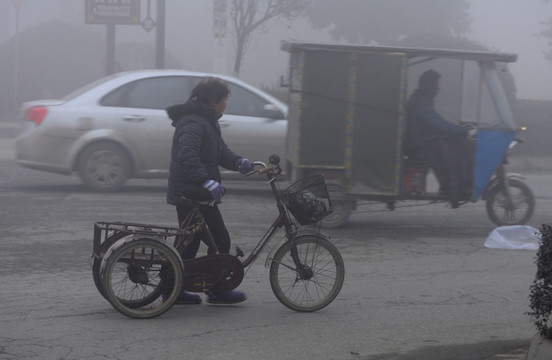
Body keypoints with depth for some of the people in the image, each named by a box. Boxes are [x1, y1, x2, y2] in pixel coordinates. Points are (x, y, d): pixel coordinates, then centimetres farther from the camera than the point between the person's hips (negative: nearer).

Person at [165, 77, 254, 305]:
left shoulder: (207, 121, 17)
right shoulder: (193, 123, -18)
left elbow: (220, 150, 17)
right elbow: (187, 154, -32)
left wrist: (237, 162, -3)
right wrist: (206, 181, -40)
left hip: (185, 193, 11)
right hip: (192, 193, -11)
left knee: (190, 242, 14)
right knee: (219, 240, -4)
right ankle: (217, 290, 3)